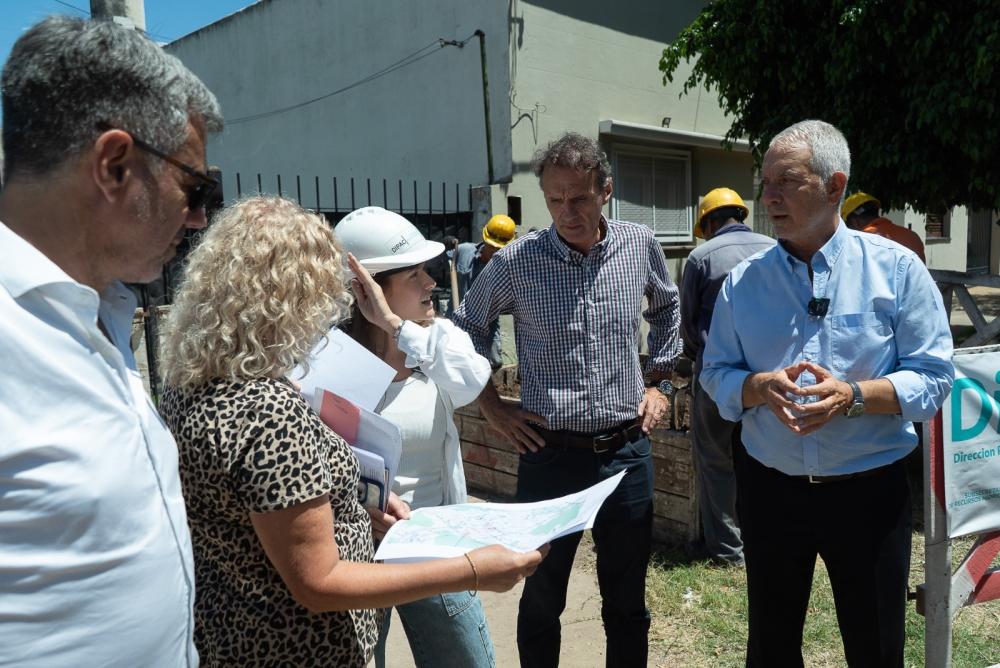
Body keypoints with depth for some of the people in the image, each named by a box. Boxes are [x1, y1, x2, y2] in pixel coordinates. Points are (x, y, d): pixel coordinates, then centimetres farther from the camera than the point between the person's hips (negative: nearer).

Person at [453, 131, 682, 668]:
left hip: (627, 450, 2)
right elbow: (466, 328, 7)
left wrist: (659, 382, 12)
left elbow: (666, 308, 19)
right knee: (541, 600, 14)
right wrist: (492, 407, 2)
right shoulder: (515, 261, -9)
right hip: (550, 455, -2)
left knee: (626, 601, 17)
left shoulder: (640, 246, -1)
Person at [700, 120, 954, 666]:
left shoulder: (896, 267, -6)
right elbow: (716, 374, 2)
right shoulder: (744, 280, 0)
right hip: (769, 488, 2)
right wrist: (761, 386, -20)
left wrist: (852, 395, -24)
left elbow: (933, 377, -8)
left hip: (869, 491, -1)